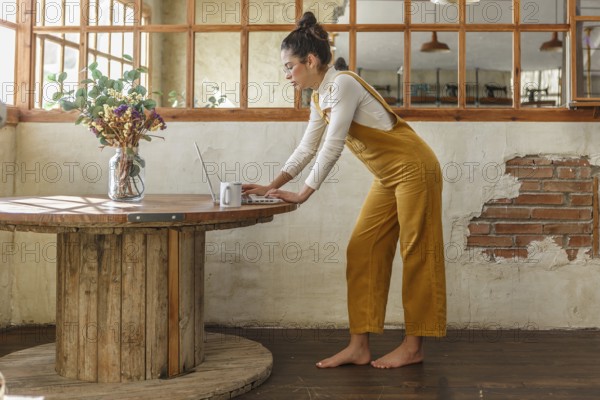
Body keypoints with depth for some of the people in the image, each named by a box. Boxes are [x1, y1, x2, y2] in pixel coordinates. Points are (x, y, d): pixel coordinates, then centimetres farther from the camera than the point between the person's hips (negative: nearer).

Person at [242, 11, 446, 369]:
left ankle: (414, 347, 7)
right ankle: (359, 347, 5)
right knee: (363, 253, 2)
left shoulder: (342, 84, -20)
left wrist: (302, 194, -19)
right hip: (388, 177, 9)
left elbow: (332, 148, -23)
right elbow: (306, 149, 12)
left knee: (416, 255, -2)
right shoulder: (319, 98, 8)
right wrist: (271, 186, 5)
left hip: (414, 169, -9)